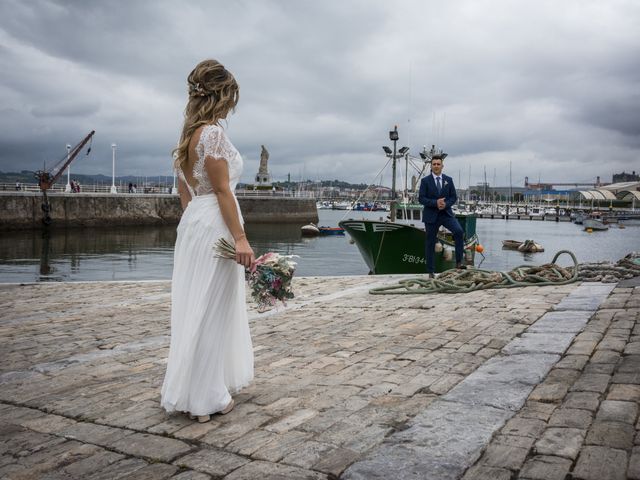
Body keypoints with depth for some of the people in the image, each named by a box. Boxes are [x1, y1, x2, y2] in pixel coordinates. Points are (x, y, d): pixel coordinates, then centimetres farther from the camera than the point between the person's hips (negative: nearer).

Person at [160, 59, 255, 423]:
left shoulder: (190, 133, 14)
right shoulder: (213, 133, -14)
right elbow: (223, 190, -19)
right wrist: (240, 238, -19)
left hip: (192, 222, 10)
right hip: (215, 224, -10)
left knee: (199, 307, 17)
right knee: (211, 310, -1)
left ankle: (202, 386, 32)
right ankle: (206, 397, 10)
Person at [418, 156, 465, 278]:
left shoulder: (448, 180, 7)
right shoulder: (425, 181, -1)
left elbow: (454, 197, 7)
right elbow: (421, 198, -6)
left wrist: (446, 204, -13)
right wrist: (435, 202, -19)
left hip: (446, 213, 1)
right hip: (431, 215, -1)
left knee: (459, 231, -24)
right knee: (430, 243, 3)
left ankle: (458, 262, -17)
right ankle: (430, 271, 14)